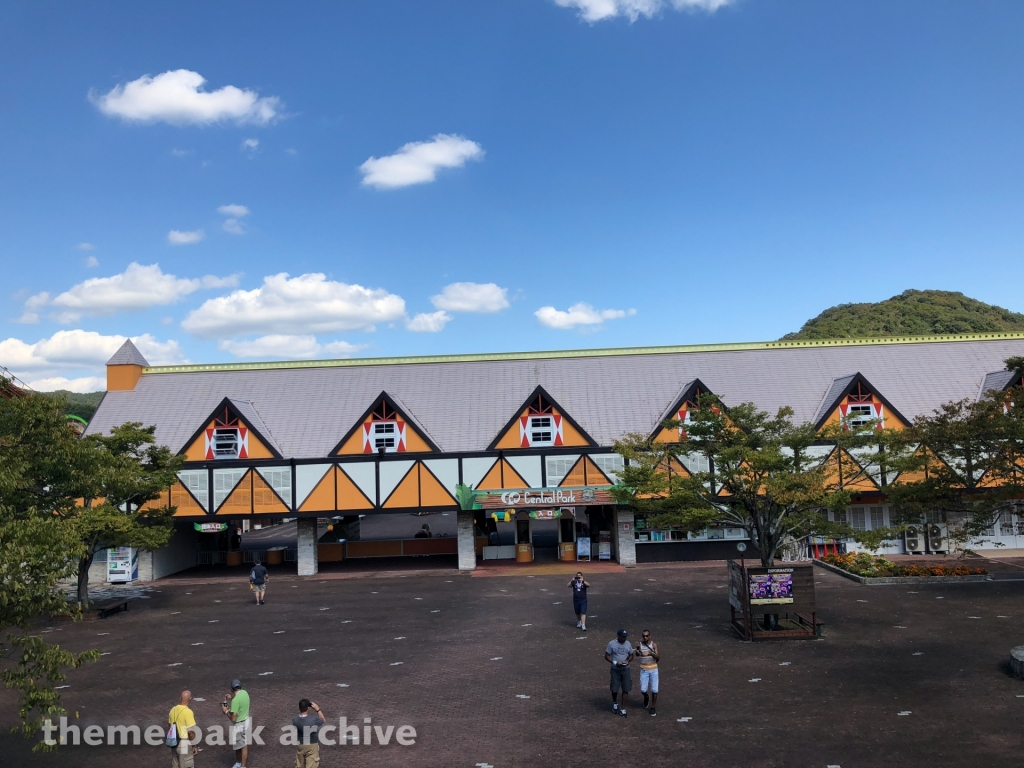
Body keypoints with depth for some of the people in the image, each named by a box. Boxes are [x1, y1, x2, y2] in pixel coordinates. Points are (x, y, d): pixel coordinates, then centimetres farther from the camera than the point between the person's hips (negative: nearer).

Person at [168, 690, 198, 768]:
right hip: (184, 743, -7)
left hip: (174, 742, 7)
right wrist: (195, 746, -9)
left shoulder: (173, 709, 0)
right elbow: (190, 732, -18)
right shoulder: (188, 712, -21)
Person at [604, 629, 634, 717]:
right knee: (614, 689, 4)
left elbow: (631, 655, 10)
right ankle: (615, 703, 34)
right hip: (615, 670, -2)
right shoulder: (611, 644, -11)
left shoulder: (628, 644, -1)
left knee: (626, 689, 1)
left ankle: (623, 709, 14)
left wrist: (628, 661, -11)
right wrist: (615, 662, -20)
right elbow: (607, 656, -6)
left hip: (625, 669, 2)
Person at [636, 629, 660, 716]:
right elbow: (637, 655, -19)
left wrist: (652, 654, -37)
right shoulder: (639, 644, -8)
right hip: (644, 670, 1)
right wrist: (638, 652, -43)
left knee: (654, 690, -3)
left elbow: (658, 657, -15)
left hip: (654, 670, 0)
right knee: (643, 690, 0)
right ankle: (646, 697, 36)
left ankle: (653, 708, 17)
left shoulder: (654, 644, -10)